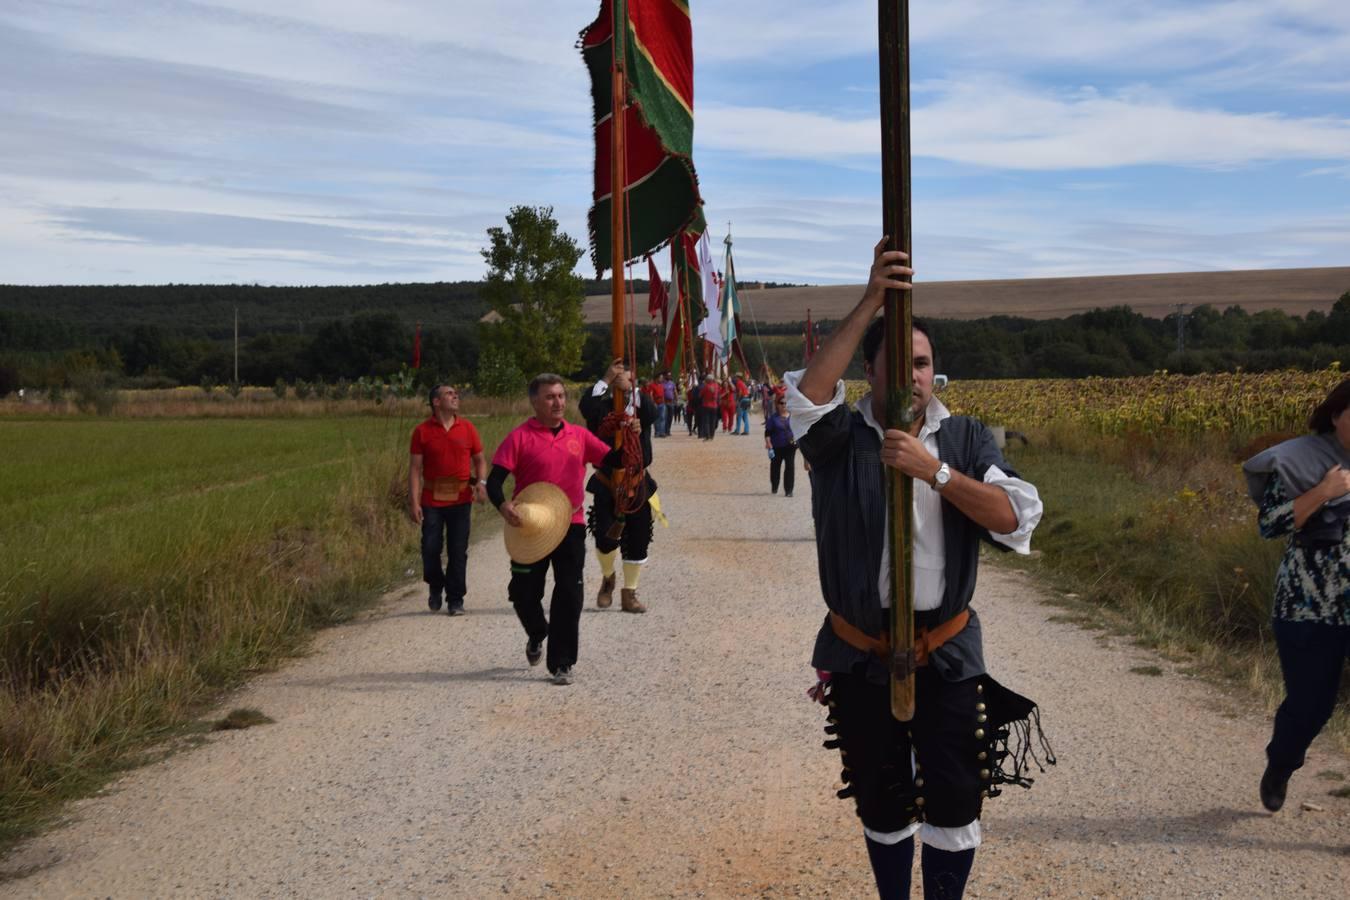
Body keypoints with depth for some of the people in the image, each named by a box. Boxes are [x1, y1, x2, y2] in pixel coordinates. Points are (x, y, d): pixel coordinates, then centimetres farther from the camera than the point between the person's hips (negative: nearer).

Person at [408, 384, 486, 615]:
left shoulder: (467, 428, 5)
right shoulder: (422, 431, -1)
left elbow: (479, 460, 13)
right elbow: (415, 468, -2)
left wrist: (480, 482, -7)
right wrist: (413, 502, -9)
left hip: (461, 500, 1)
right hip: (432, 501, -1)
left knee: (458, 551, 3)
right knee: (430, 548, -1)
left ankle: (455, 599, 14)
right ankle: (435, 587, 27)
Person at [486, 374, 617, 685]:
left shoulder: (579, 435, 5)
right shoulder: (520, 437, -6)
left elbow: (612, 460, 6)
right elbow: (495, 479, -10)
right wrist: (503, 505, -30)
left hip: (571, 525, 2)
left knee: (569, 595, -1)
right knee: (524, 593, 6)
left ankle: (561, 664, 9)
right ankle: (536, 635, 40)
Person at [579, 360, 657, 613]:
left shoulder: (640, 407, 4)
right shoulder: (602, 408, -1)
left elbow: (652, 413, -19)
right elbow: (586, 406, -23)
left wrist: (630, 389, -27)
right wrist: (606, 379, -23)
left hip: (637, 485, 2)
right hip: (606, 484, -2)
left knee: (638, 541, 5)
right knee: (605, 538, -10)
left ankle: (629, 594, 18)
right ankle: (607, 578, 21)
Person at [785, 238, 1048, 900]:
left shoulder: (965, 439, -2)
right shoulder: (842, 441, -6)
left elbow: (1014, 520, -14)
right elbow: (807, 395, -27)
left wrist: (934, 471, -25)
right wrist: (869, 303, -30)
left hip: (947, 654, 0)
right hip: (860, 656, 0)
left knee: (955, 803, 4)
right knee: (880, 805, 16)